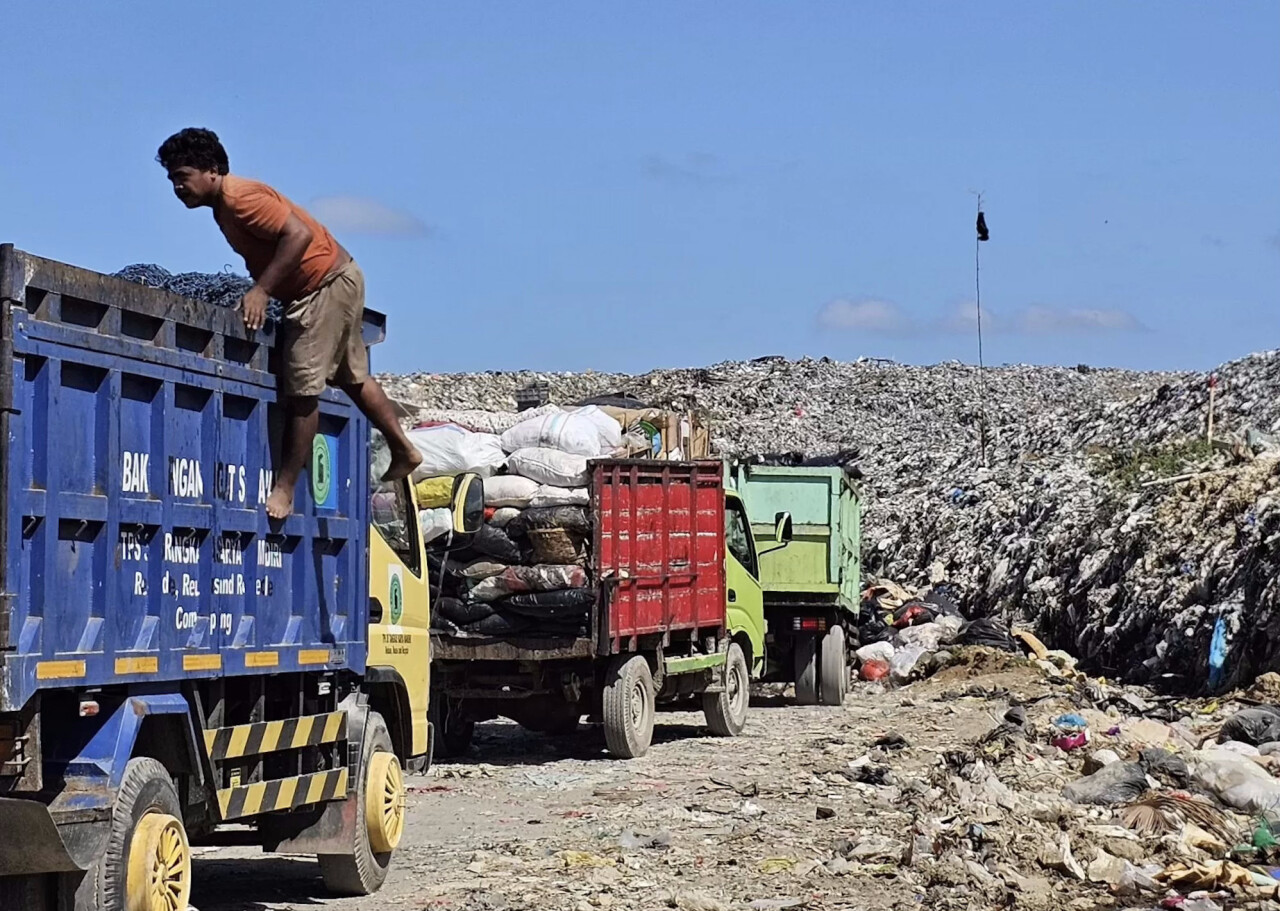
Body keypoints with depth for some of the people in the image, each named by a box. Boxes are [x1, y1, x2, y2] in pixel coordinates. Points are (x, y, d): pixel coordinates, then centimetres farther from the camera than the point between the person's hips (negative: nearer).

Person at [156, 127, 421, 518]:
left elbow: (299, 234, -29)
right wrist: (261, 291, 4)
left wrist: (261, 290, -29)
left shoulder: (239, 197, -20)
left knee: (302, 387, -9)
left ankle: (284, 490, -6)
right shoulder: (223, 205, 10)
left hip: (327, 286, -11)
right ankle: (404, 451, 33)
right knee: (353, 377, 22)